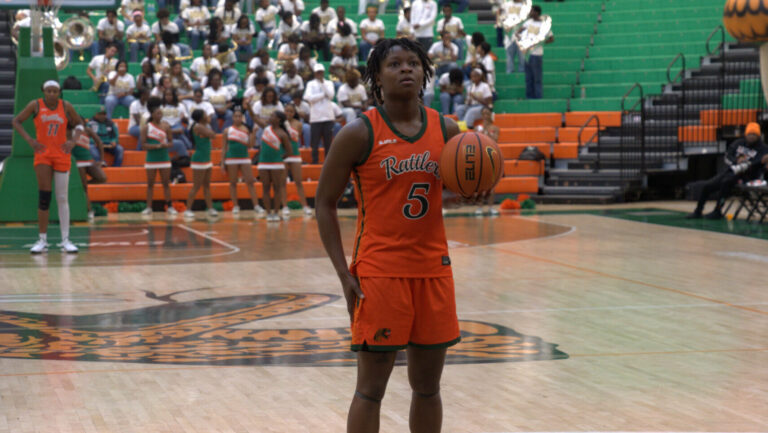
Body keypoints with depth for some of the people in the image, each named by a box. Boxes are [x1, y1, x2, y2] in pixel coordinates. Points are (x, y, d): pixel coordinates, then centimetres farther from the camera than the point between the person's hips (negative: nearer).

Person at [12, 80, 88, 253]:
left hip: (62, 155, 1)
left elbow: (79, 124, 10)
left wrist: (73, 140, -8)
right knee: (44, 196, -6)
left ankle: (65, 240, 3)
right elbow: (16, 121, 1)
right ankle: (42, 240, 1)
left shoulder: (66, 106, -1)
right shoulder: (35, 105, -4)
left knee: (63, 198, 0)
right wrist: (29, 139, -11)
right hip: (42, 154, -1)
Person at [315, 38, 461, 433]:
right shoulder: (359, 134, -7)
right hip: (379, 272, -4)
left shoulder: (446, 130, 5)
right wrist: (344, 273, -10)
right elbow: (324, 203, -3)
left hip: (433, 268, 4)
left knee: (427, 386, 12)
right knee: (371, 388, -1)